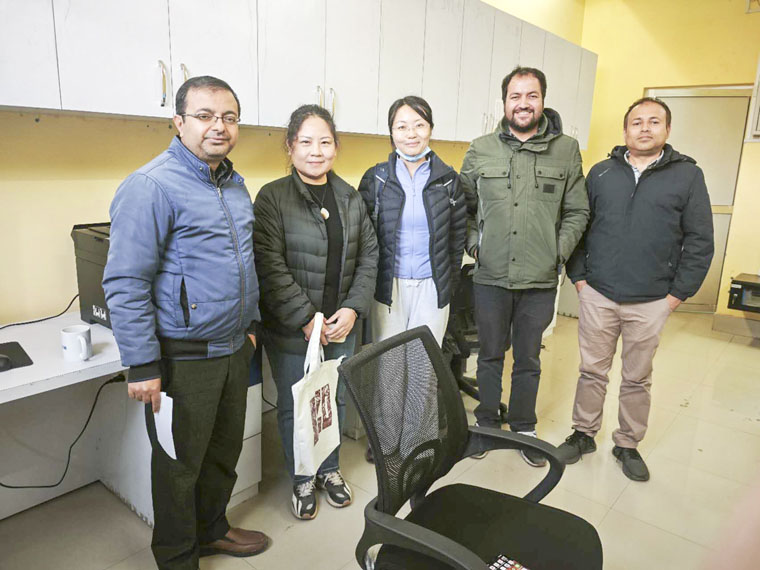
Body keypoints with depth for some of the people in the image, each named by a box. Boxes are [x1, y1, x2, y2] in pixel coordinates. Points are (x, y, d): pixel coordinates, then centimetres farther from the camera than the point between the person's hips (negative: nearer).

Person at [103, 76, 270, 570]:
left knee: (225, 450, 22)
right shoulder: (151, 186, -17)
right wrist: (143, 366, -19)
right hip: (183, 358, -7)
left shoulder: (235, 184, 10)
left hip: (234, 348, 8)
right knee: (180, 464, 11)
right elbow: (125, 284, -19)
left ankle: (211, 530, 45)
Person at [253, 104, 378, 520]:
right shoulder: (272, 197, -9)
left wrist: (353, 308, -5)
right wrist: (306, 318, -18)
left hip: (341, 325, 5)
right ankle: (302, 479, 34)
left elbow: (368, 256, 7)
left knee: (335, 398, 18)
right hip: (291, 329, -4)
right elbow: (269, 264, -16)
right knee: (294, 404, 11)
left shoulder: (351, 199, 6)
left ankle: (329, 468, 41)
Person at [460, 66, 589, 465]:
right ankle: (487, 424, 34)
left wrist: (558, 252, -4)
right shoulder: (481, 150, 3)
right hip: (490, 277, 0)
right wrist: (474, 244, 0)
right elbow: (463, 205, 10)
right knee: (490, 355, 14)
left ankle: (524, 429, 34)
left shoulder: (566, 151, 2)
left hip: (540, 282, 0)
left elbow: (577, 212, 6)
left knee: (528, 361, 14)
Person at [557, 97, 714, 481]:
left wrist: (679, 293, -4)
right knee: (592, 372, 10)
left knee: (637, 379, 12)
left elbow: (699, 241, 1)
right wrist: (578, 275, 1)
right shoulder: (601, 173, 6)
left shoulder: (688, 175, 2)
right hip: (597, 295, 1)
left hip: (651, 303, -1)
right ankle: (583, 434, 28)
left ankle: (628, 445, 30)